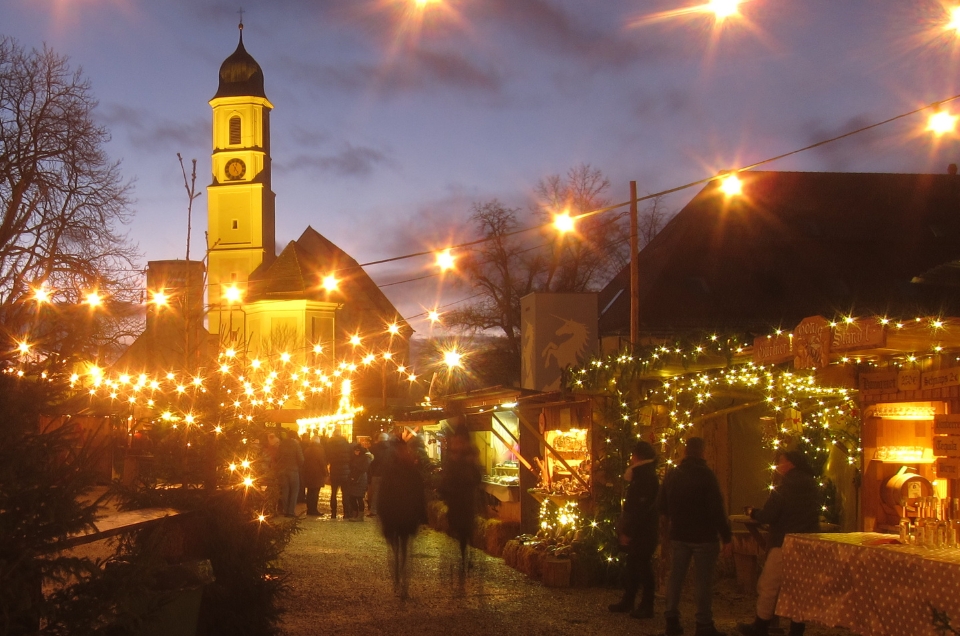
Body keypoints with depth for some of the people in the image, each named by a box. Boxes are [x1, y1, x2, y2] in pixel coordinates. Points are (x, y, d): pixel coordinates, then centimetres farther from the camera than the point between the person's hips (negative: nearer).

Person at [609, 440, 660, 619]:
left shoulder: (646, 478, -17)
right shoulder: (641, 475, 15)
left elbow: (641, 509, -23)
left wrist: (628, 532, -21)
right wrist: (624, 529, 17)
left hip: (641, 533, -10)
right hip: (636, 532, 10)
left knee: (643, 568, -4)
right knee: (631, 568, 15)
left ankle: (647, 607, 2)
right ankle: (627, 602, 22)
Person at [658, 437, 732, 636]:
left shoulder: (672, 475, 6)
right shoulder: (706, 475, -13)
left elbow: (662, 506, 15)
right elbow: (717, 509, -16)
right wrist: (726, 537, -12)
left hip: (678, 535, 5)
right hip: (704, 536, -5)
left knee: (675, 577, 11)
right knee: (703, 580, -2)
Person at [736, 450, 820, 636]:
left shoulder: (785, 488, -13)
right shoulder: (812, 486, 9)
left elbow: (767, 516, -14)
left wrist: (751, 512, 5)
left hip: (785, 545, -7)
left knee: (768, 586, 2)